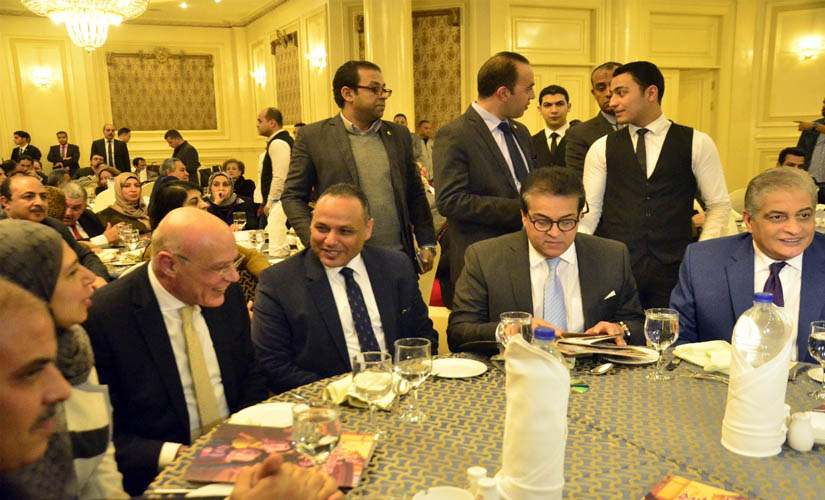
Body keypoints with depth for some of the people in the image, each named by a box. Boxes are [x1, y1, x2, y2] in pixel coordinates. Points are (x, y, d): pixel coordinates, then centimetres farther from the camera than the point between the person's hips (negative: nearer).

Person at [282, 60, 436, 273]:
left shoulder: (399, 134, 11)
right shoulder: (313, 136, 0)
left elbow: (415, 193, 15)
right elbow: (292, 197, 0)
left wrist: (427, 244, 8)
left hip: (399, 257, 4)